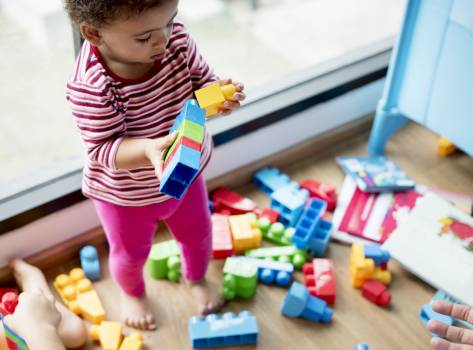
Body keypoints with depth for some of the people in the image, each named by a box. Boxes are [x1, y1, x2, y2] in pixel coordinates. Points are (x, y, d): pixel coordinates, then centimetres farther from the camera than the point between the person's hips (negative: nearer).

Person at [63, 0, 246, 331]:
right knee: (131, 254, 22)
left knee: (198, 234, 27)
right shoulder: (90, 86, -37)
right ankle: (132, 291, 60)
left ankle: (197, 279, 62)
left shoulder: (177, 38, -23)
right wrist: (148, 149, -50)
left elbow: (201, 81, -10)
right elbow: (103, 149, -30)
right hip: (125, 194, -4)